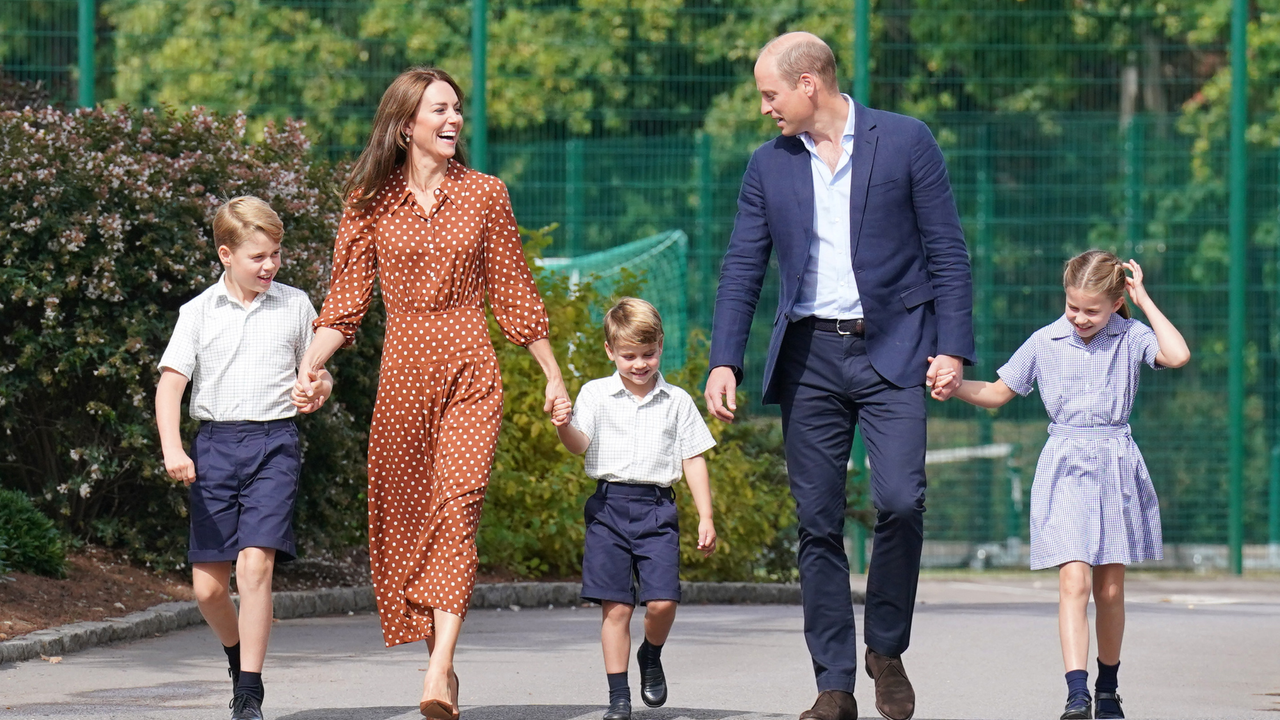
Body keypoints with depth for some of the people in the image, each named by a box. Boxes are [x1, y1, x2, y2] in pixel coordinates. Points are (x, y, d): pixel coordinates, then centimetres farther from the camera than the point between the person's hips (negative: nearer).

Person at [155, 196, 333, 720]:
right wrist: (171, 447, -16)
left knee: (255, 563, -18)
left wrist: (318, 391, -6)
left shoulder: (295, 306, 8)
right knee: (207, 585, 1)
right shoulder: (199, 313, 5)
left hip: (274, 443, -1)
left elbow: (318, 374, 18)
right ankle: (238, 655, 33)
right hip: (215, 443, 1)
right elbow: (170, 383, -1)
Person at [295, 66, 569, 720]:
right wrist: (304, 368, -10)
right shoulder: (370, 201, 5)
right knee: (402, 517, 3)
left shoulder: (484, 195, 5)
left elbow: (514, 294, 11)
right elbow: (345, 302, 4)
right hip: (402, 371, 2)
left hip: (469, 371, -2)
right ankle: (442, 662, 15)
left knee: (456, 507, -16)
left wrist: (554, 376, 13)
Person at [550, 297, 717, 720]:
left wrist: (706, 517, 6)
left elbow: (694, 461, 11)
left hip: (657, 509, 1)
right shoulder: (596, 394, 5)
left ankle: (651, 657, 19)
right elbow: (579, 444, -7)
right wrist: (564, 426, -30)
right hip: (609, 505, -1)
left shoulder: (677, 402, 9)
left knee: (662, 601, -12)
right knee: (616, 607, -3)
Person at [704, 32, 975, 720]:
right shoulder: (768, 165, 9)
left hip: (891, 352, -3)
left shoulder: (905, 141, 0)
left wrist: (952, 346, -7)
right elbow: (741, 272, 10)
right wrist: (724, 362, -1)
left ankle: (886, 648, 4)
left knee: (900, 501, -18)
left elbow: (947, 250, 1)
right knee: (818, 523, 0)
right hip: (809, 358, 3)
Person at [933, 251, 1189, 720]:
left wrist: (1144, 300, -12)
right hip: (1065, 468, -1)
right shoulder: (1045, 343, 2)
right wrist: (957, 387, -7)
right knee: (1074, 580, -15)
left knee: (1110, 588, 8)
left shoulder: (1131, 337, 0)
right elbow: (998, 394, 11)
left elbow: (1178, 356, -19)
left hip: (1116, 469, 1)